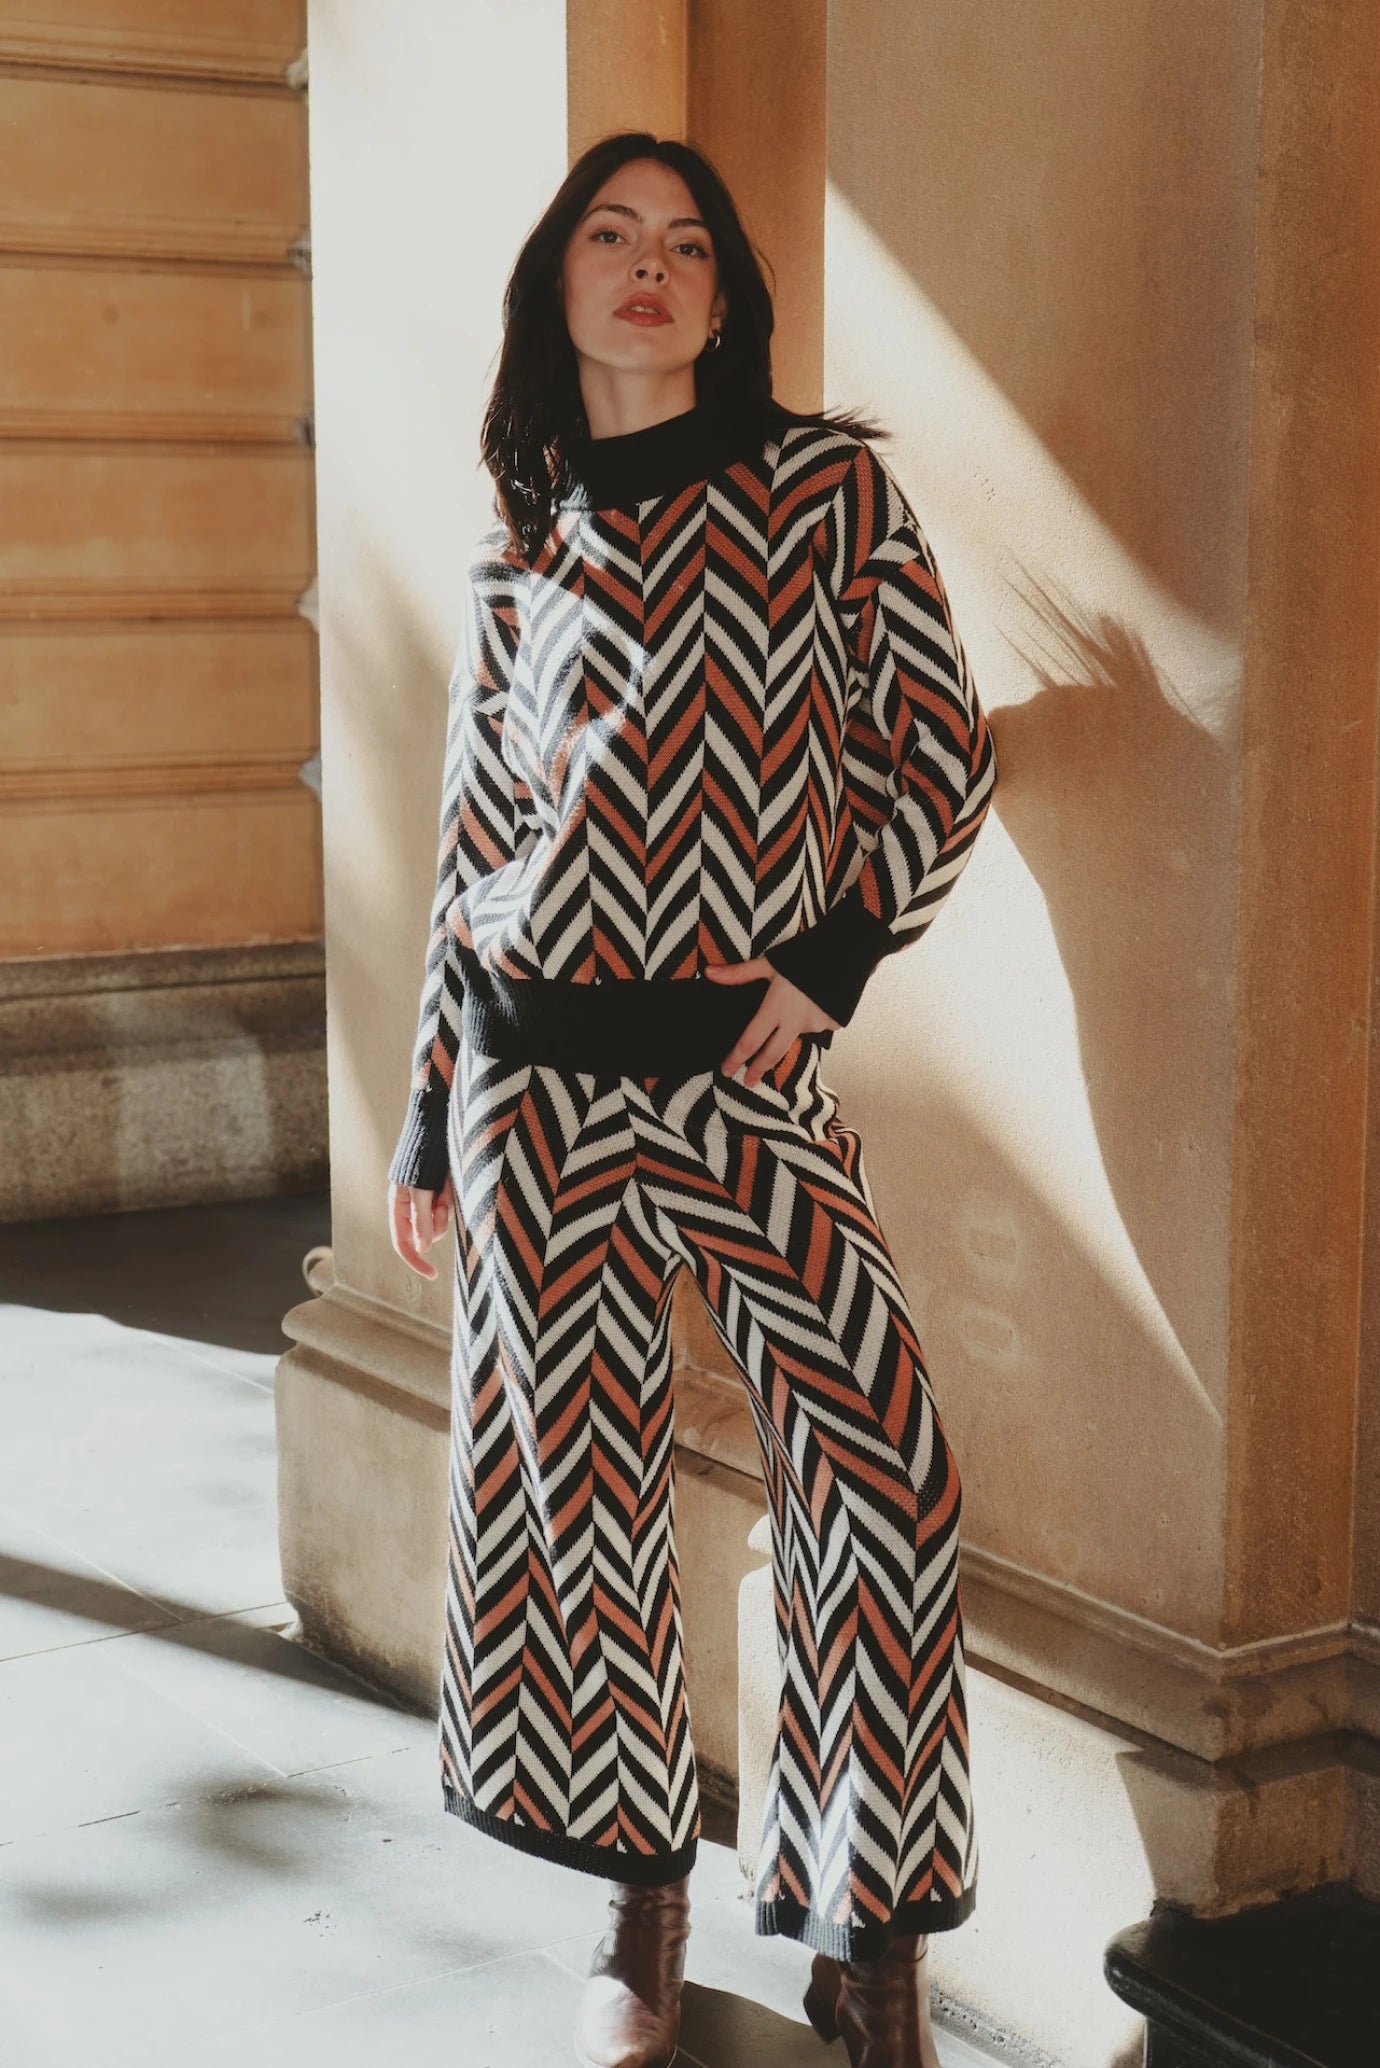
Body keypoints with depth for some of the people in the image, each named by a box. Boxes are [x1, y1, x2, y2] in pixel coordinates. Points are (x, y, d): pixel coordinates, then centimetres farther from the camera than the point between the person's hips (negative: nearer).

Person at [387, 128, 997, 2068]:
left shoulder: (828, 486, 4)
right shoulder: (521, 565, 9)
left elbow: (941, 753, 4)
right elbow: (477, 849, 13)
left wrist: (832, 956, -7)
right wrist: (431, 1119, 13)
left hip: (753, 1067, -1)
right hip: (542, 1075, 2)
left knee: (880, 1476, -9)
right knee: (575, 1480, 6)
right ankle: (641, 1904, 24)